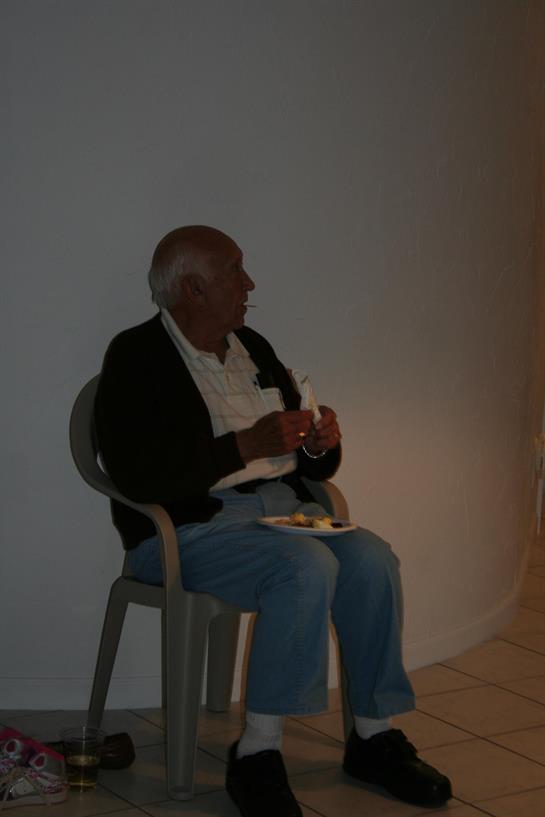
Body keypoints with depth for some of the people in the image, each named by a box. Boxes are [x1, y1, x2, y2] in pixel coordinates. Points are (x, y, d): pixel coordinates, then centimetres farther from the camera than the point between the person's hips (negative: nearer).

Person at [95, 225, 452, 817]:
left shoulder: (253, 348, 16)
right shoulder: (137, 357, -6)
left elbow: (309, 465, 22)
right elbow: (138, 477, -20)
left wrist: (320, 444, -3)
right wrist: (248, 444, -20)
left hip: (280, 505, 7)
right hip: (189, 524, -7)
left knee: (372, 559, -18)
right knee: (307, 566, -31)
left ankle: (372, 736, -6)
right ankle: (257, 754, -23)